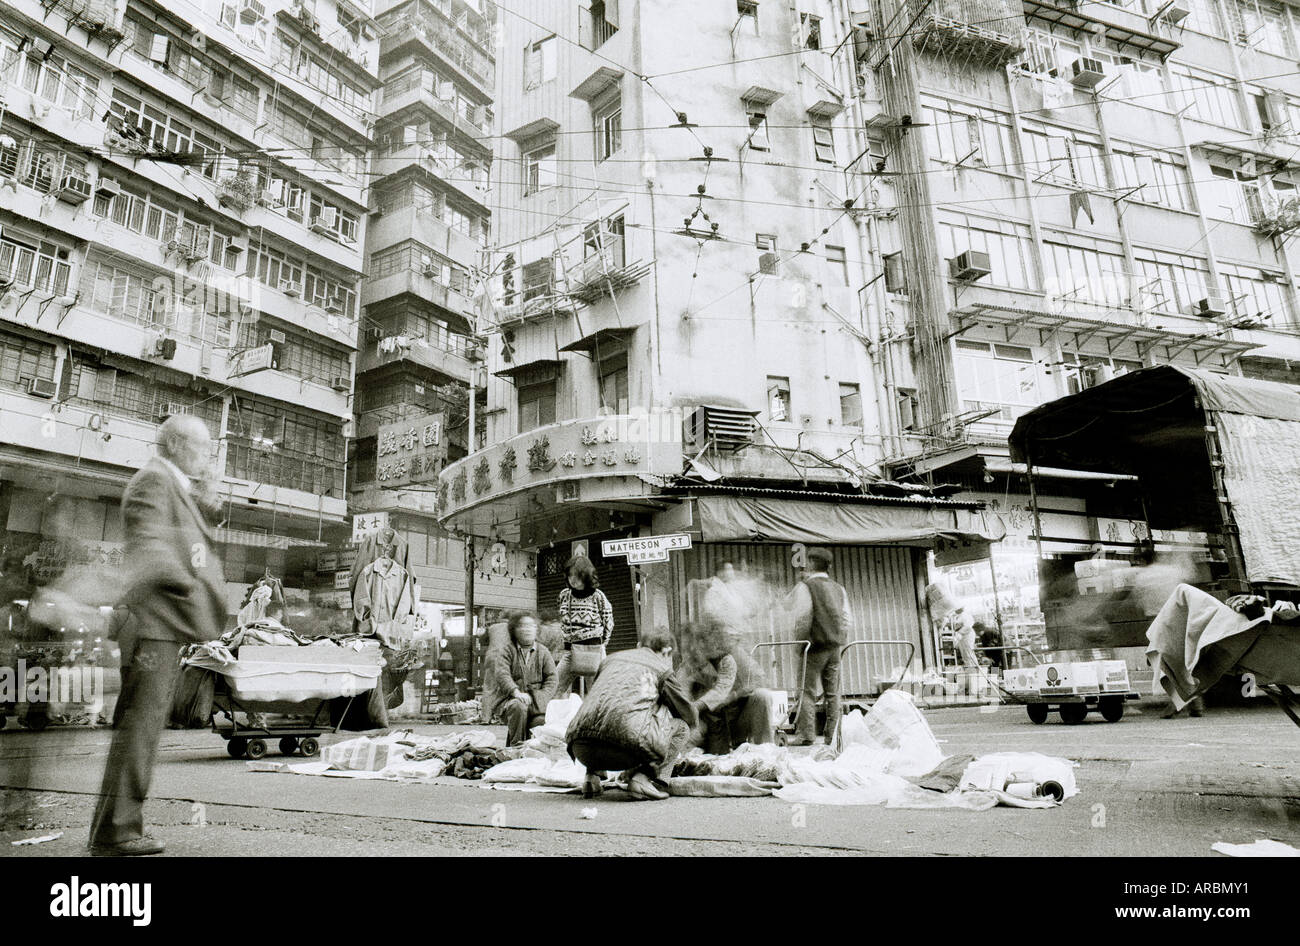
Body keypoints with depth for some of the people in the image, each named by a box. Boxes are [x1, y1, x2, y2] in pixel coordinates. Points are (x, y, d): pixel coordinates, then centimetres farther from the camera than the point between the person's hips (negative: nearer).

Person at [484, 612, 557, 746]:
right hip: (510, 699, -2)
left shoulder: (543, 653, 14)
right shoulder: (506, 652, 8)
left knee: (542, 721, -28)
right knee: (518, 707, -35)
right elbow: (502, 675, -9)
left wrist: (539, 697, -12)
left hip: (537, 703, 2)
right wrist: (516, 692, -28)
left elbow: (551, 681, 7)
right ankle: (516, 747, -21)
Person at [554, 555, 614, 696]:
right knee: (556, 687, 2)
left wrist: (601, 645, 1)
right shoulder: (564, 594, 6)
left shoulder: (597, 596, -7)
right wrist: (566, 637, 13)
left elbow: (608, 622, 2)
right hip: (569, 650, 5)